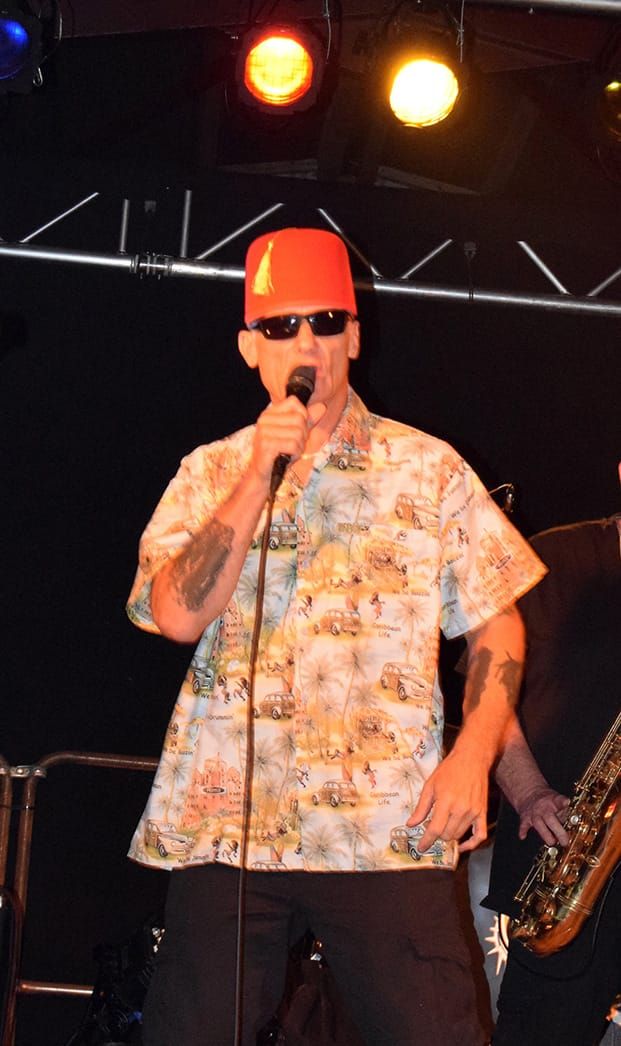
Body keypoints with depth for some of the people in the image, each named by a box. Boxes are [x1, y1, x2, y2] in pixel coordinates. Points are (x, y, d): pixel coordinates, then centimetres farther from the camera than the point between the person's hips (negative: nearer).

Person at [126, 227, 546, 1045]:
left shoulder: (428, 468, 9)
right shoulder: (211, 472, 11)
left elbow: (496, 624, 9)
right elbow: (178, 615, -4)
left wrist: (473, 756, -5)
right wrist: (262, 472, -8)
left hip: (388, 828, -1)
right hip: (224, 823, 1)